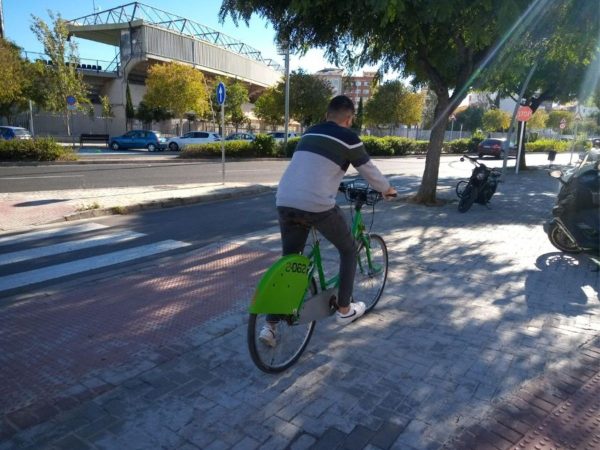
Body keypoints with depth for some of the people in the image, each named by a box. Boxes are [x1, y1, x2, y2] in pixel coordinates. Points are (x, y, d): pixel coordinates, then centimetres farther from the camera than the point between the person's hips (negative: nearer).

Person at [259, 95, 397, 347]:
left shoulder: (309, 134, 22)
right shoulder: (348, 138, 4)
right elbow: (369, 171, 14)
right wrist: (386, 189, 34)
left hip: (285, 203, 6)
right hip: (318, 206, -6)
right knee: (348, 250, 19)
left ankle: (270, 326, 15)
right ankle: (344, 310, 28)